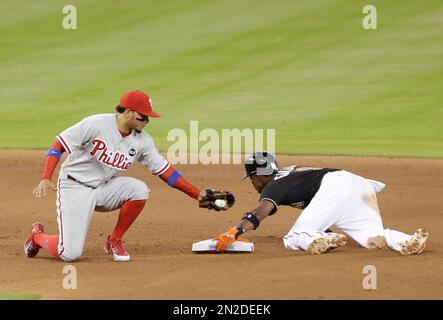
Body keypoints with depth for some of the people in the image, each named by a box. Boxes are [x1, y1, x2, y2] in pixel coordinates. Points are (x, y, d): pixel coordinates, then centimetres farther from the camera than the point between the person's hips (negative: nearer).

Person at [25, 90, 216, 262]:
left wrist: (197, 194, -5)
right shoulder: (96, 124, -19)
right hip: (74, 188, -5)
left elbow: (164, 171, 2)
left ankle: (114, 241, -2)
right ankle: (37, 236, 18)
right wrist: (45, 179, -28)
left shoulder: (143, 141, -3)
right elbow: (59, 146, -16)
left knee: (140, 190, -23)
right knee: (70, 254, -17)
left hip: (104, 188, 5)